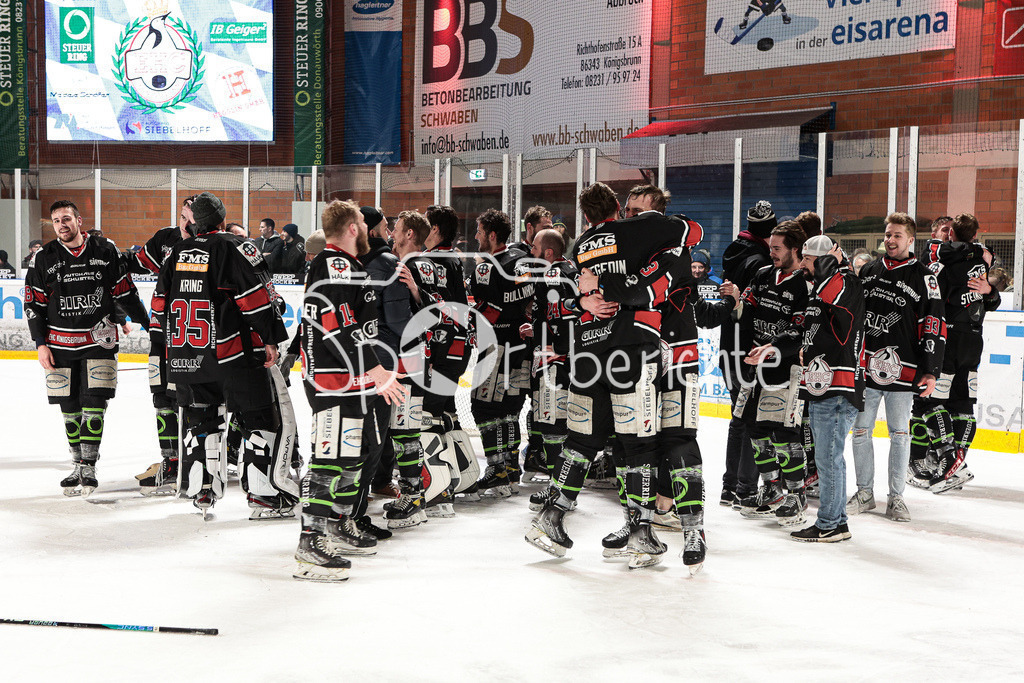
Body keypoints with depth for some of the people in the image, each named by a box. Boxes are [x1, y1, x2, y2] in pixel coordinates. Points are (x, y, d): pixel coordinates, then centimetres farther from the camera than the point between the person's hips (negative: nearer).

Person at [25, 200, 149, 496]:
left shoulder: (105, 252, -1)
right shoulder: (44, 258, 2)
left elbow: (125, 293, 6)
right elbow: (34, 305, 4)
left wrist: (149, 324, 9)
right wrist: (41, 344, -3)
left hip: (99, 340, -1)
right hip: (60, 343, 2)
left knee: (94, 403, -8)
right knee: (70, 408, 6)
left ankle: (88, 467, -2)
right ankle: (78, 465, 19)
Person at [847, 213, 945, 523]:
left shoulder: (924, 278, 0)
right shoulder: (868, 271, 13)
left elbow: (934, 327, -4)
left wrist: (930, 372, -10)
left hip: (902, 371, -3)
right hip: (865, 367, 4)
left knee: (899, 434, 3)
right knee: (860, 430, 5)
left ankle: (896, 498, 12)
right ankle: (864, 493, 18)